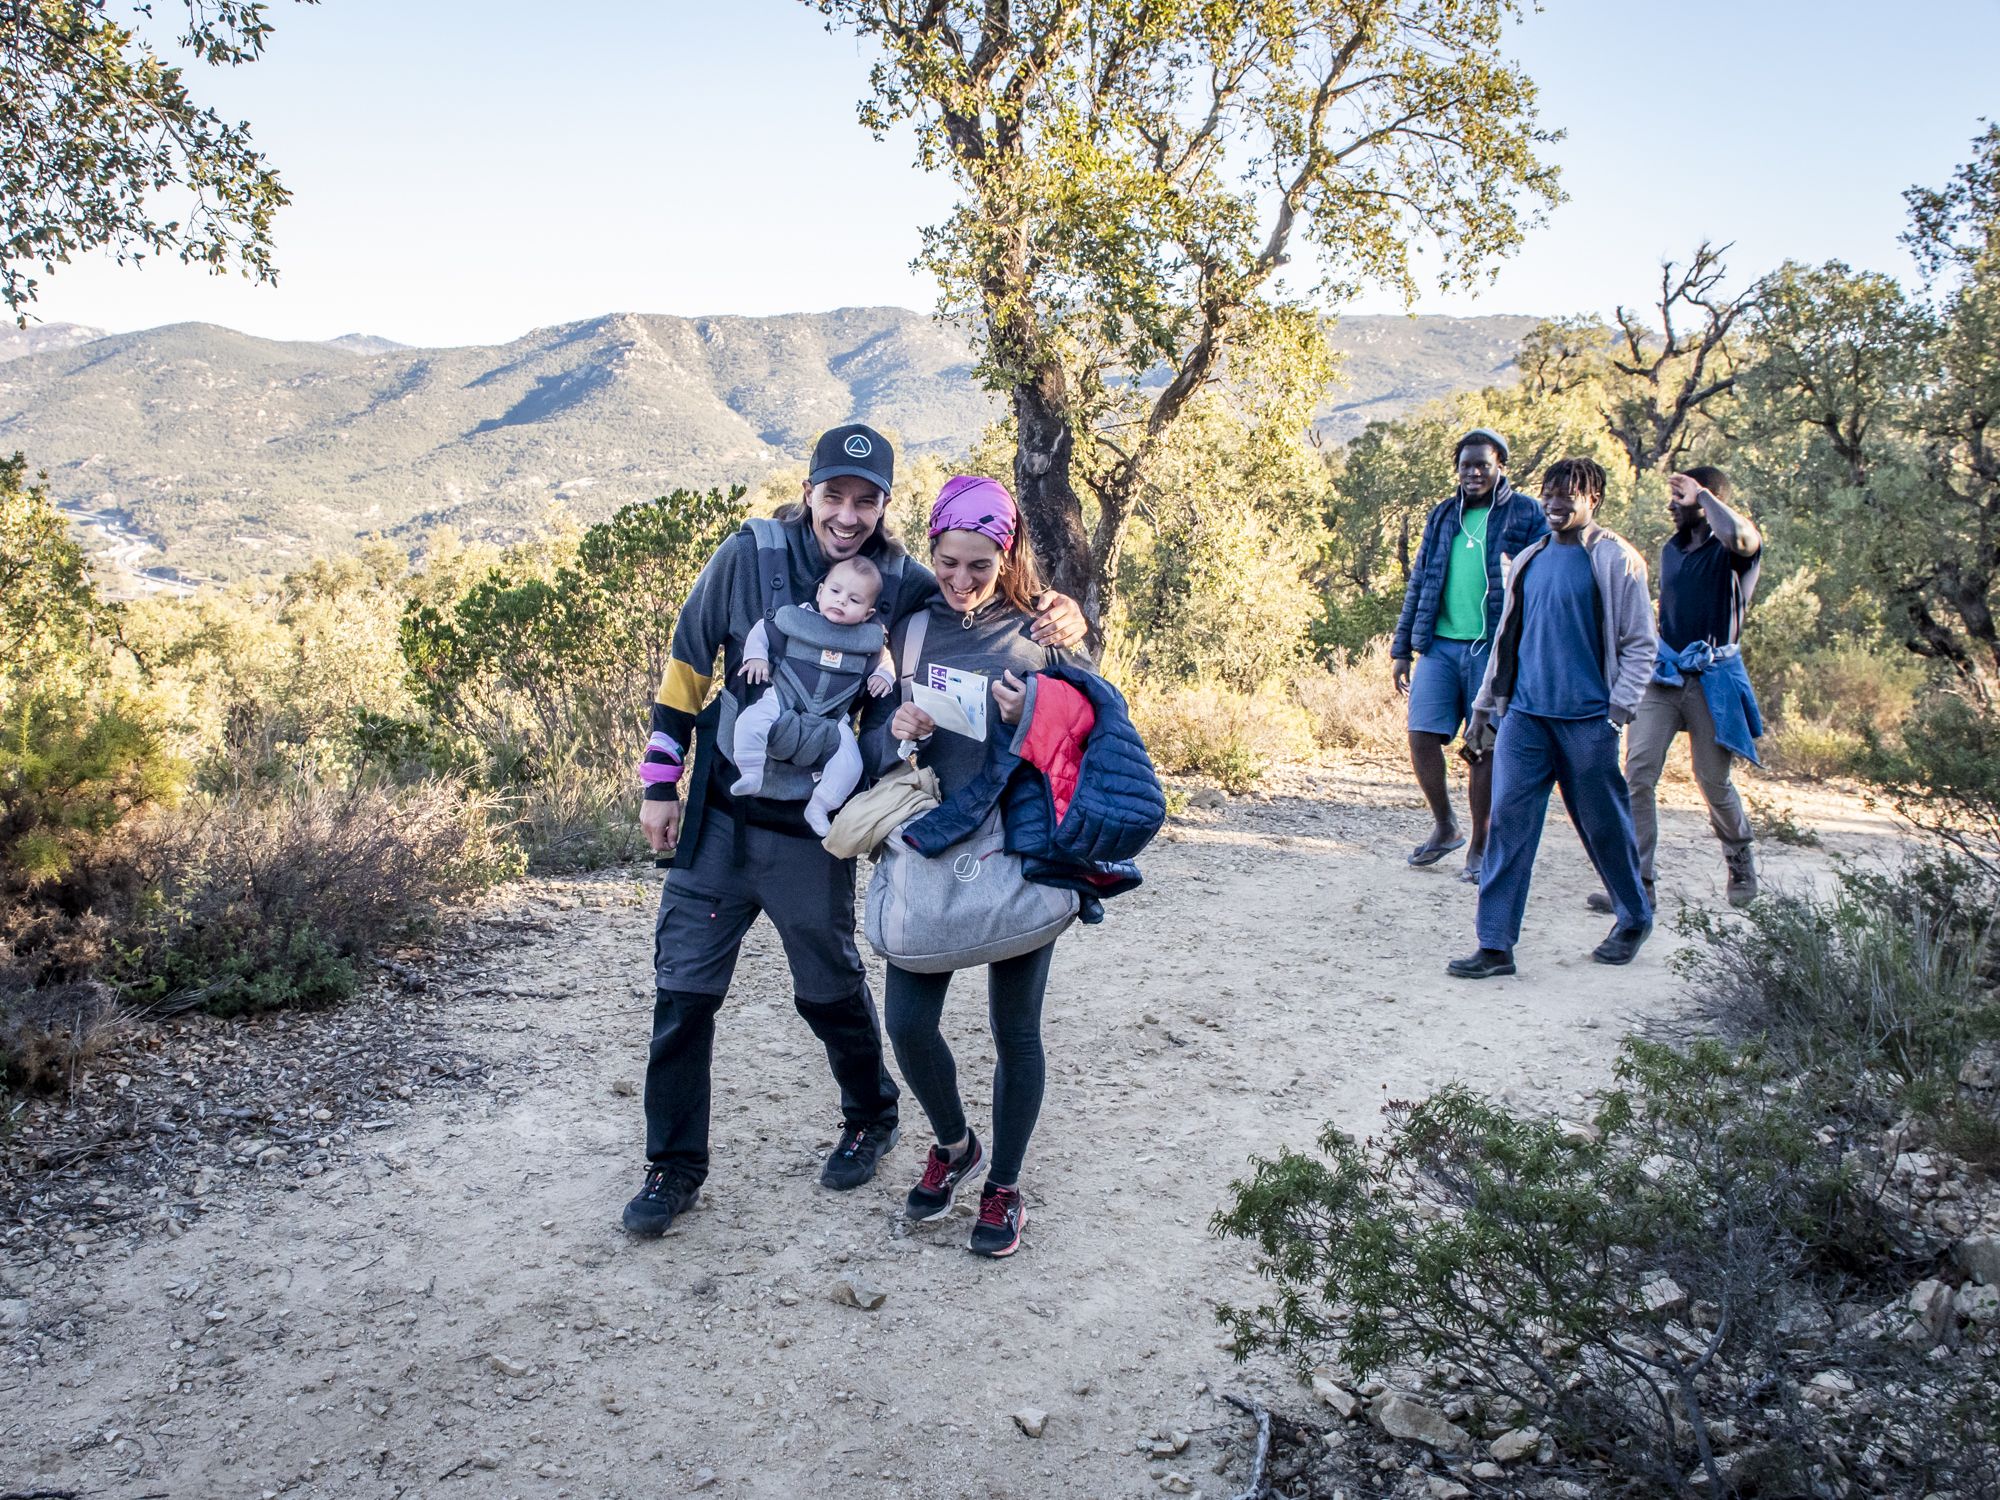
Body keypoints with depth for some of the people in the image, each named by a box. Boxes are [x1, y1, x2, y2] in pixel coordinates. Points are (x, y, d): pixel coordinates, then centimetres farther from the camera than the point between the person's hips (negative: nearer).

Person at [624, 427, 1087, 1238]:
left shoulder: (903, 584, -8)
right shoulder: (750, 555, -8)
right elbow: (687, 661, 2)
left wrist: (1059, 620, -23)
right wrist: (662, 781, 1)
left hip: (814, 833, -1)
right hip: (720, 816, 1)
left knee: (829, 988, 14)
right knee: (683, 988, 4)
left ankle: (871, 1118, 41)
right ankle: (675, 1164, 22)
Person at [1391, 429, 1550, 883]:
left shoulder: (1526, 515, 2)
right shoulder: (1443, 516, 14)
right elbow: (1418, 584, 17)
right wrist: (1401, 649, 14)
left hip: (1494, 650, -3)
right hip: (1439, 645, 4)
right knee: (1422, 737, -4)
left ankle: (1480, 847, 15)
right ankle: (1444, 827, 18)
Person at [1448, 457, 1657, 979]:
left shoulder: (1617, 560, -3)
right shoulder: (1529, 560, 13)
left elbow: (1640, 644, -4)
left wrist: (1618, 711, -12)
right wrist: (1484, 706, 16)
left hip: (1586, 719, -4)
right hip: (1524, 715, 4)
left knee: (1604, 825, 9)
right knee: (1508, 822, -4)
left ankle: (1635, 919, 33)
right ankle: (1496, 945, -2)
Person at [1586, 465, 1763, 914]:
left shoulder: (1735, 550, -6)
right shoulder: (1670, 549, 15)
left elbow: (1738, 535, -33)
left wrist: (1702, 494, -17)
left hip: (1713, 678, -5)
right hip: (1664, 674, 5)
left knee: (1713, 780, 6)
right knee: (1638, 771, -10)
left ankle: (1741, 863, 35)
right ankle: (1636, 881, -8)